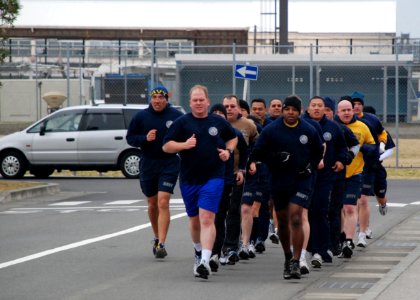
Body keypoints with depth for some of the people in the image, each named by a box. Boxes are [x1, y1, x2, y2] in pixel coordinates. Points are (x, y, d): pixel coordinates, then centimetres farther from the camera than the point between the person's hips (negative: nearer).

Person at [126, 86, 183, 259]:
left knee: (163, 203, -14)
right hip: (148, 165, 3)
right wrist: (145, 138, -12)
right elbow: (130, 138, 6)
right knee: (152, 204, 14)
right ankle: (157, 237, 34)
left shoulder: (176, 116, -3)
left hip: (169, 165, -3)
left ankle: (161, 244, -16)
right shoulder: (141, 117, 2)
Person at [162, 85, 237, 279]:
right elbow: (166, 146, -1)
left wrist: (228, 150, 4)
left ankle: (205, 261, -25)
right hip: (188, 179, 2)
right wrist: (184, 145, -17)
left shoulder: (219, 122, 6)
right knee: (194, 220, 14)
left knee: (207, 218, -16)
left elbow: (233, 138, 24)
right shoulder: (182, 123, 2)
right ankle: (198, 251, 41)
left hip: (213, 177, -2)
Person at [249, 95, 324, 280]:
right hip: (278, 181, 2)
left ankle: (295, 262, -13)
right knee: (282, 221, 11)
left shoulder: (309, 131, 1)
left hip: (301, 181, -2)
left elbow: (318, 152, 17)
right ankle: (288, 257, 31)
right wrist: (276, 158, -16)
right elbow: (258, 152, 0)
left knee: (295, 218, -15)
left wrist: (311, 166, 2)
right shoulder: (271, 130, -2)